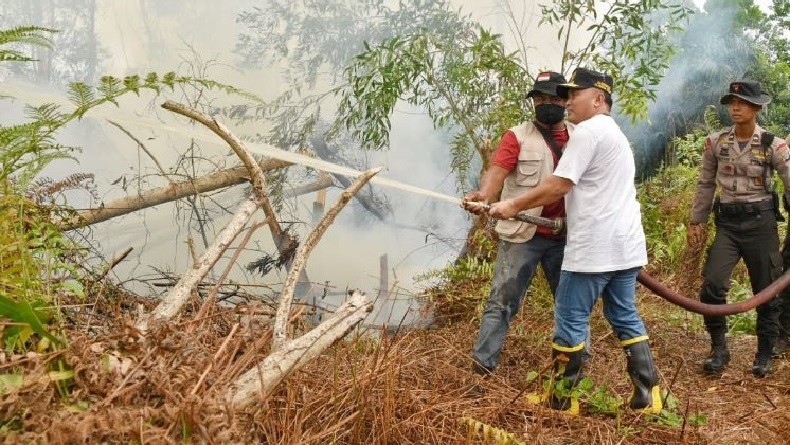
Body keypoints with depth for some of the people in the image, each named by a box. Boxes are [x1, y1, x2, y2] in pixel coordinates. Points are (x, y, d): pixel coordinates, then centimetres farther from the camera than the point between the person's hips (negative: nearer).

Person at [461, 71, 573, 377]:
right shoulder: (518, 136, -3)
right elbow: (497, 170, -18)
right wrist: (484, 195, -38)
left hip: (565, 237, 4)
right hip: (522, 235, -4)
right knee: (502, 301, -5)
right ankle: (482, 366, -1)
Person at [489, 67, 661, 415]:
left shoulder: (587, 131, -11)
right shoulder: (615, 134, 21)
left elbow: (555, 187, -15)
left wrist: (513, 206, -5)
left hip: (594, 248, -10)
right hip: (625, 245, 10)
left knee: (570, 319, 0)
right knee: (625, 318, 14)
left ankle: (562, 400, 9)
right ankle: (647, 397, 15)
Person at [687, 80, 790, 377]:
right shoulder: (715, 143, 2)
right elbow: (705, 185, 10)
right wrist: (696, 222, 10)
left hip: (761, 222, -2)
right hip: (728, 223, 2)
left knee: (766, 291, 6)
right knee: (712, 284, -12)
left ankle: (764, 355, 23)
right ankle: (719, 348, 5)